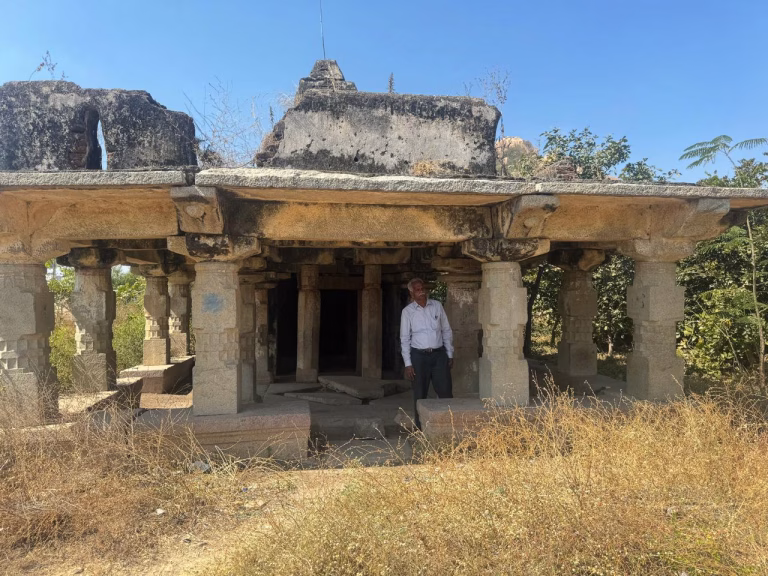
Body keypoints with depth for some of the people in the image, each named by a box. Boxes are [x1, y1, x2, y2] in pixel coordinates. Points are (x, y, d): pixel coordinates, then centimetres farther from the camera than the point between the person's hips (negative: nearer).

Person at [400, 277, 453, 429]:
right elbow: (405, 339, 0)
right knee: (420, 395, 4)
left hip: (439, 354, 2)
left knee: (446, 391, 0)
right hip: (419, 356, -2)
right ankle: (420, 428, 14)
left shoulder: (437, 306, 5)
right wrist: (408, 364, -5)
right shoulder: (407, 311, 0)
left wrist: (450, 354, 7)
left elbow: (447, 331, 10)